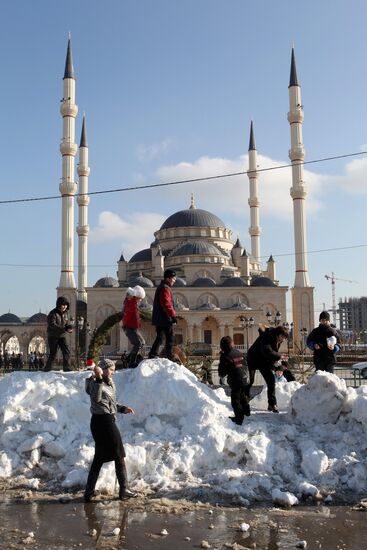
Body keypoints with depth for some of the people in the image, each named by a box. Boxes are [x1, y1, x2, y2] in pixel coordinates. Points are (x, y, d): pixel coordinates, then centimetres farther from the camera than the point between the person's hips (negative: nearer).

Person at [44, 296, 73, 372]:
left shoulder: (65, 313, 6)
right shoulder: (53, 313, -15)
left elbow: (67, 323, 13)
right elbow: (52, 325, -26)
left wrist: (69, 327, -12)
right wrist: (64, 329, -32)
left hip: (62, 336, 6)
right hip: (53, 336, -6)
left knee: (66, 351, -7)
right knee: (53, 353, -1)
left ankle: (66, 367, -4)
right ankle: (47, 368, 15)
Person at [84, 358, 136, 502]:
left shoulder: (109, 383, 15)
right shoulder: (95, 382, -13)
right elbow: (96, 398, -33)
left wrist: (123, 408, 12)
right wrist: (98, 379, -38)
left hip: (106, 421, 9)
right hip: (103, 421, -9)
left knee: (99, 458, 12)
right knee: (119, 455, 2)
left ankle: (89, 493, 17)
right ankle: (124, 490, 11)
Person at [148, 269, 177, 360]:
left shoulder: (161, 287, 19)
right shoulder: (165, 288, -14)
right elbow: (166, 304, -23)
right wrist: (173, 315, -21)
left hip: (158, 319, 10)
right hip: (165, 319, -10)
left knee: (160, 338, 13)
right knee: (170, 338, -3)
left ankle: (152, 356, 13)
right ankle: (169, 356, 0)